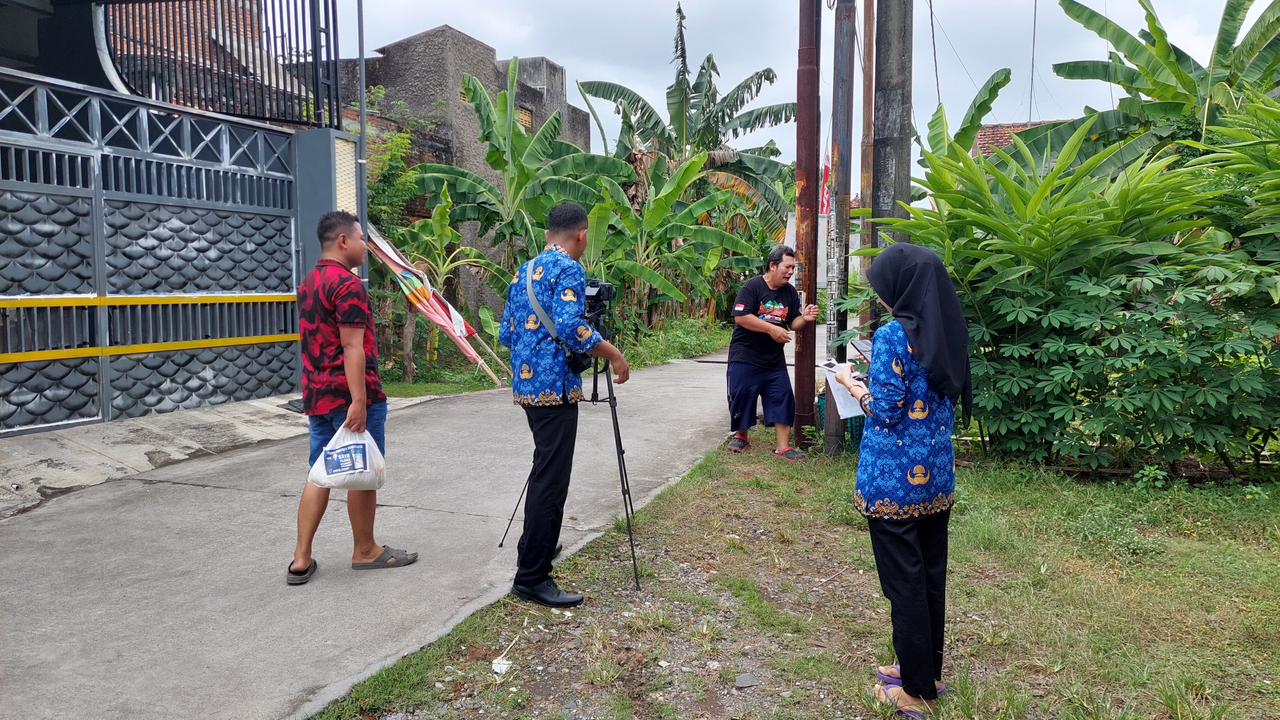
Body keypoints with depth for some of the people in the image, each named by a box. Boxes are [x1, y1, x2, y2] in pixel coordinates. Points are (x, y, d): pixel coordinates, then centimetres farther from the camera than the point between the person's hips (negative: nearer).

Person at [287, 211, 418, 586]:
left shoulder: (308, 284, 15)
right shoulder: (348, 283, -15)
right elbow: (352, 347, -21)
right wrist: (359, 401, -23)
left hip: (317, 396, 9)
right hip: (351, 396, -9)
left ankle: (301, 559, 12)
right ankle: (365, 551, 18)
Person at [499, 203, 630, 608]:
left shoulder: (524, 271, 15)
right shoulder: (569, 269, -10)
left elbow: (506, 335, 17)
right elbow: (570, 327, -24)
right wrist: (614, 355, -12)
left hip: (526, 385, 9)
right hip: (554, 386, -9)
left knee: (544, 471, 24)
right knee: (551, 480, -5)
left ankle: (533, 547, 38)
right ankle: (531, 578, -1)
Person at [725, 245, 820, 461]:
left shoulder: (790, 292, 6)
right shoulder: (752, 287, -12)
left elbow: (793, 323, 10)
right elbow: (740, 316, -21)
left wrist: (805, 318, -13)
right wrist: (771, 329, -23)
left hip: (774, 360, 5)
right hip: (745, 356, -5)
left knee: (783, 400, 0)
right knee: (741, 396, 4)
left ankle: (783, 447, 6)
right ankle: (741, 436, 27)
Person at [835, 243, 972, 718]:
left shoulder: (892, 335, -18)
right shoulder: (948, 332, 6)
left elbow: (886, 413, -18)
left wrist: (853, 385, -1)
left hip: (896, 479, -8)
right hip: (937, 475, 8)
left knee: (904, 581, 5)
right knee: (931, 575, 18)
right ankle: (928, 672, 34)